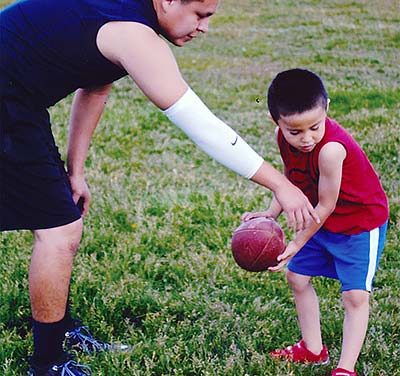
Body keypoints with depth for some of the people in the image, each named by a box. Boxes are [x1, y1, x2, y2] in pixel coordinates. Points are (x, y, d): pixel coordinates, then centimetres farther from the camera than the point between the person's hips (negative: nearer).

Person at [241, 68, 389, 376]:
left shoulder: (331, 148, -38)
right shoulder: (285, 137, -15)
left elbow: (326, 206, -27)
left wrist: (297, 244, -19)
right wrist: (270, 213, -14)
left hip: (360, 221, -8)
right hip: (321, 219, 8)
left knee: (355, 296, -10)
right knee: (298, 278, 13)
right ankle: (314, 350, 27)